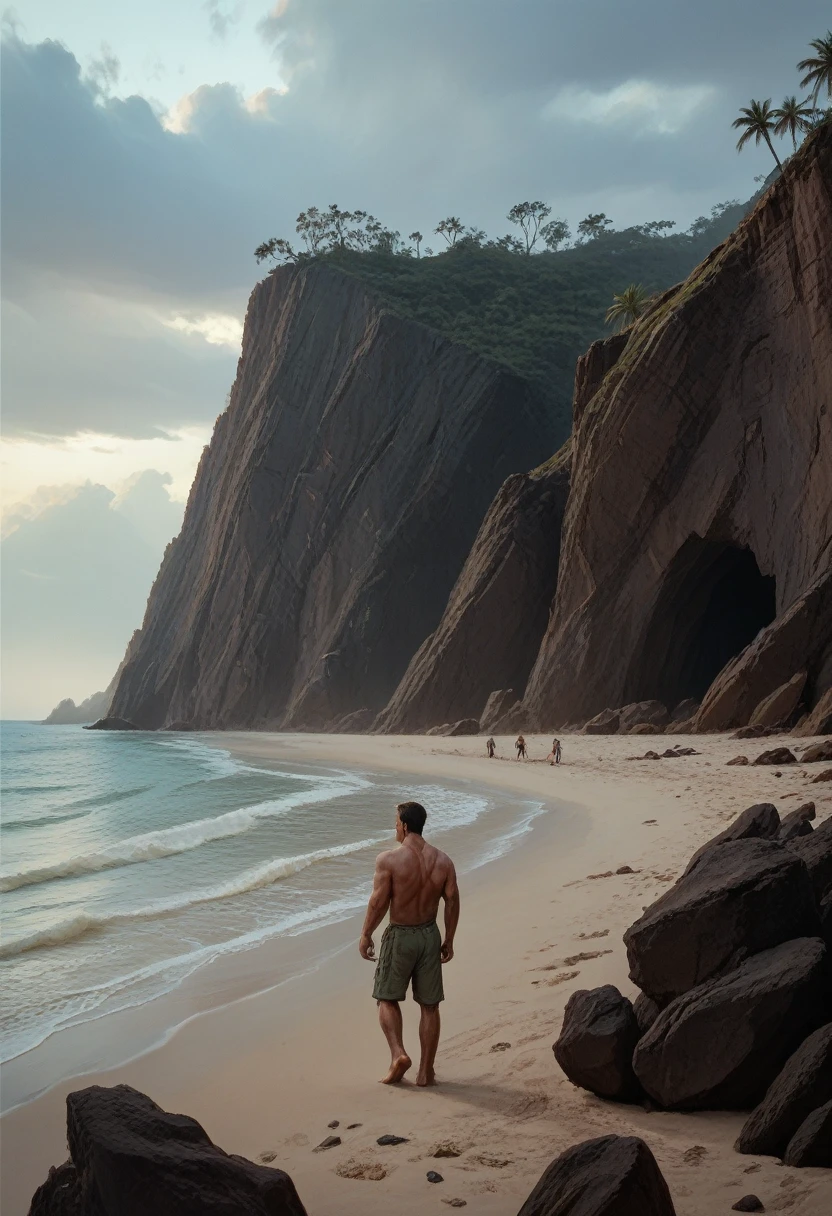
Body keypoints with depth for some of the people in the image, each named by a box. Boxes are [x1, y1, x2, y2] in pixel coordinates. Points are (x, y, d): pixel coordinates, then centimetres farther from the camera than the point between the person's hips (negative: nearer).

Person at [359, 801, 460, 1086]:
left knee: (387, 998, 14)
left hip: (399, 935, -3)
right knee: (429, 1005, 11)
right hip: (430, 935, 4)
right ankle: (426, 1071, 15)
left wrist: (365, 935, -1)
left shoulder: (389, 859, -15)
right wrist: (449, 940, 12)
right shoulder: (443, 861, -2)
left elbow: (379, 902, -14)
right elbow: (452, 902, 1)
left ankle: (398, 1053, -4)